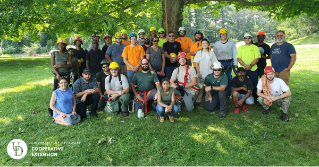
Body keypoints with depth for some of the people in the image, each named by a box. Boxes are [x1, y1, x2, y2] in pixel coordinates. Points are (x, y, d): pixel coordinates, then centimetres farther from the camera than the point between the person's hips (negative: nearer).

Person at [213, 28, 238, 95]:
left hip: (229, 63, -1)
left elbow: (235, 54, 6)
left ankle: (229, 93, 11)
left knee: (229, 78, 1)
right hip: (219, 63, 1)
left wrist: (235, 64, 0)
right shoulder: (216, 44, 11)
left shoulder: (231, 43, 8)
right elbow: (214, 54, 13)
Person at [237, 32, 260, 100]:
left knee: (254, 84, 2)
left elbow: (257, 58, -3)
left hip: (253, 69, -1)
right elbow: (238, 58, 1)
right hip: (242, 69, 1)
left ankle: (255, 98, 14)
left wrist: (250, 65, -17)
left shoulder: (255, 47, 7)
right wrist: (245, 65, -14)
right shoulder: (241, 48, 11)